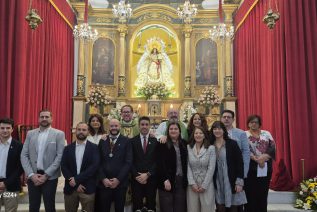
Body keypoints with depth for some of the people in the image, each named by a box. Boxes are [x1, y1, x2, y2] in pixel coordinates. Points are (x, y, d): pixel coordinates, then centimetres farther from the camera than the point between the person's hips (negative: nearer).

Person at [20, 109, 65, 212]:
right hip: (33, 176, 3)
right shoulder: (30, 134, 8)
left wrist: (46, 175, -13)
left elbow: (60, 156, -9)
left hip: (50, 176, -3)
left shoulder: (59, 134, -3)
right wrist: (31, 174, -8)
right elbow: (24, 155, 3)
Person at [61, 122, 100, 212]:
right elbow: (63, 167, 0)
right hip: (70, 188, 2)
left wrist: (77, 179, -15)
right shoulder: (68, 148, 7)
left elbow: (95, 166, -11)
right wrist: (76, 184, -11)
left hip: (88, 189, -2)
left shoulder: (94, 148, 0)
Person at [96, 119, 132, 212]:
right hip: (104, 183, 2)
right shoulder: (102, 141, 8)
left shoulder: (126, 141, 0)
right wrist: (103, 178, -8)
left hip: (120, 182, -1)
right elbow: (99, 162, 3)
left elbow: (128, 162, -7)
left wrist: (118, 179, -12)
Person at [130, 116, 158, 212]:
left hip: (151, 179, 0)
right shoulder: (132, 141, 4)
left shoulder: (155, 141, 3)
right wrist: (136, 175, -9)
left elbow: (157, 161, -2)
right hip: (137, 179, 0)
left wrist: (147, 174, -9)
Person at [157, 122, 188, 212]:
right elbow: (160, 163, -9)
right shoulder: (163, 144, -4)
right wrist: (165, 179, -15)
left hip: (181, 180, 4)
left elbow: (185, 162, 9)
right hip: (167, 180, -4)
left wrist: (186, 179, 3)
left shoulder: (184, 143, 10)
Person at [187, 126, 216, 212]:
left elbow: (211, 168, -6)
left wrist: (204, 185, -9)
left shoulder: (211, 148, -2)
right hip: (192, 185, 1)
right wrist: (192, 183, -9)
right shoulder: (188, 148, 1)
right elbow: (187, 167, -2)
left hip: (207, 185, -1)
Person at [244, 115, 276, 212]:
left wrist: (265, 156, -15)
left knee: (263, 193, 7)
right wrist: (256, 159, -19)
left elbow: (273, 147, 2)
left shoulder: (266, 133, 13)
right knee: (250, 193, -3)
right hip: (250, 167, -3)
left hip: (265, 168, 3)